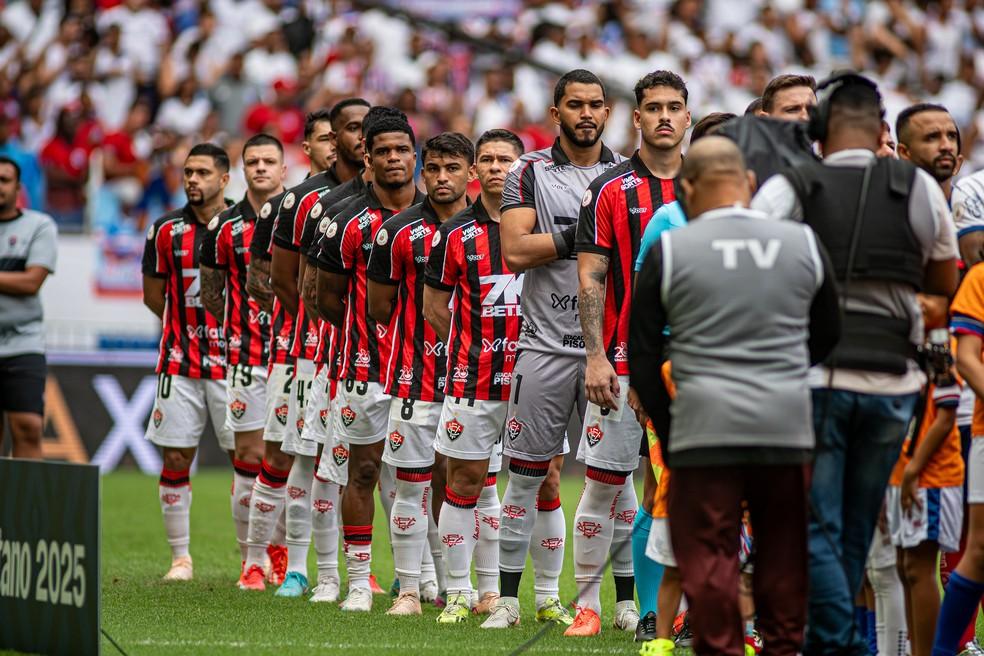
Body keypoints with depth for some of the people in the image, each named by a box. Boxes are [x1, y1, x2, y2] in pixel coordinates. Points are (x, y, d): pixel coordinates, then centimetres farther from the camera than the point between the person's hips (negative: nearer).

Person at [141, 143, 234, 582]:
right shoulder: (167, 230, 5)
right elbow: (153, 294, 12)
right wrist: (187, 326, 7)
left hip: (233, 361, -2)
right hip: (180, 364, 2)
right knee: (175, 459, 2)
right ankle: (180, 557, 11)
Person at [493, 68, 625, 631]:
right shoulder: (531, 173, 3)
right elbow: (515, 252, -9)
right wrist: (579, 232, -14)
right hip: (546, 345, -1)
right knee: (528, 473, 3)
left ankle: (627, 597, 8)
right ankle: (509, 594, 10)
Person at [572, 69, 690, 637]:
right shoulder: (610, 190, 0)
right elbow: (591, 278, -3)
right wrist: (596, 356, -11)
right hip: (624, 358, -2)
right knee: (605, 480, 0)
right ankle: (588, 602, 9)